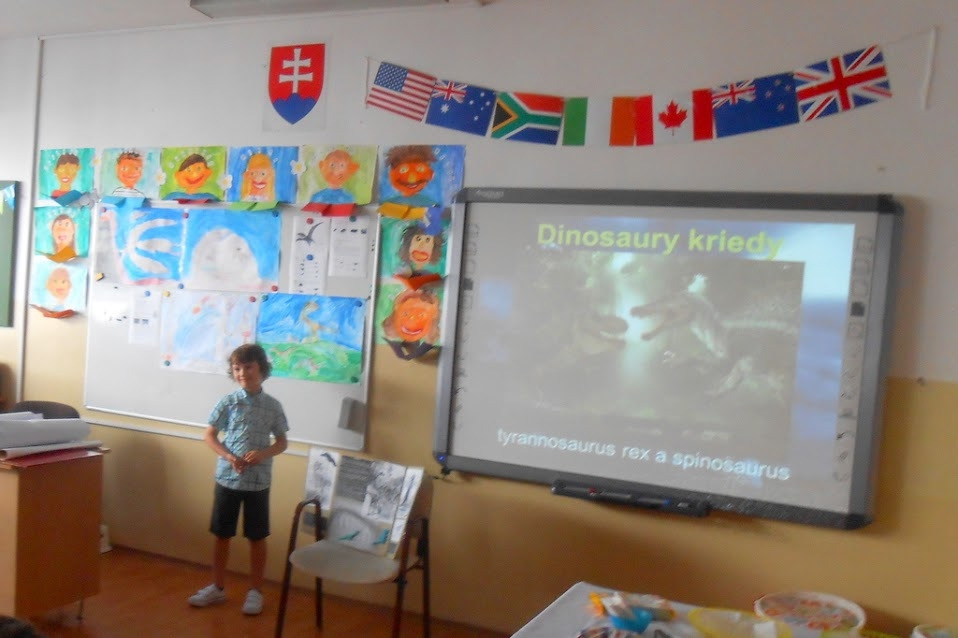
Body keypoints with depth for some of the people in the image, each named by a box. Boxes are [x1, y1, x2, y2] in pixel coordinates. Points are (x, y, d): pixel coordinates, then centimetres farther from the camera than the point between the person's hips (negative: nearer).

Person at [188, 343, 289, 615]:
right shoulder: (227, 402, -3)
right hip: (227, 478, 1)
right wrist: (229, 457, -15)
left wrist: (263, 453, -16)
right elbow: (209, 435, 1)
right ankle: (217, 587, 29)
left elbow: (281, 442, 4)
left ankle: (255, 591, 22)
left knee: (257, 537, 8)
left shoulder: (273, 406, -2)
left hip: (258, 481, -1)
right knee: (222, 534, 12)